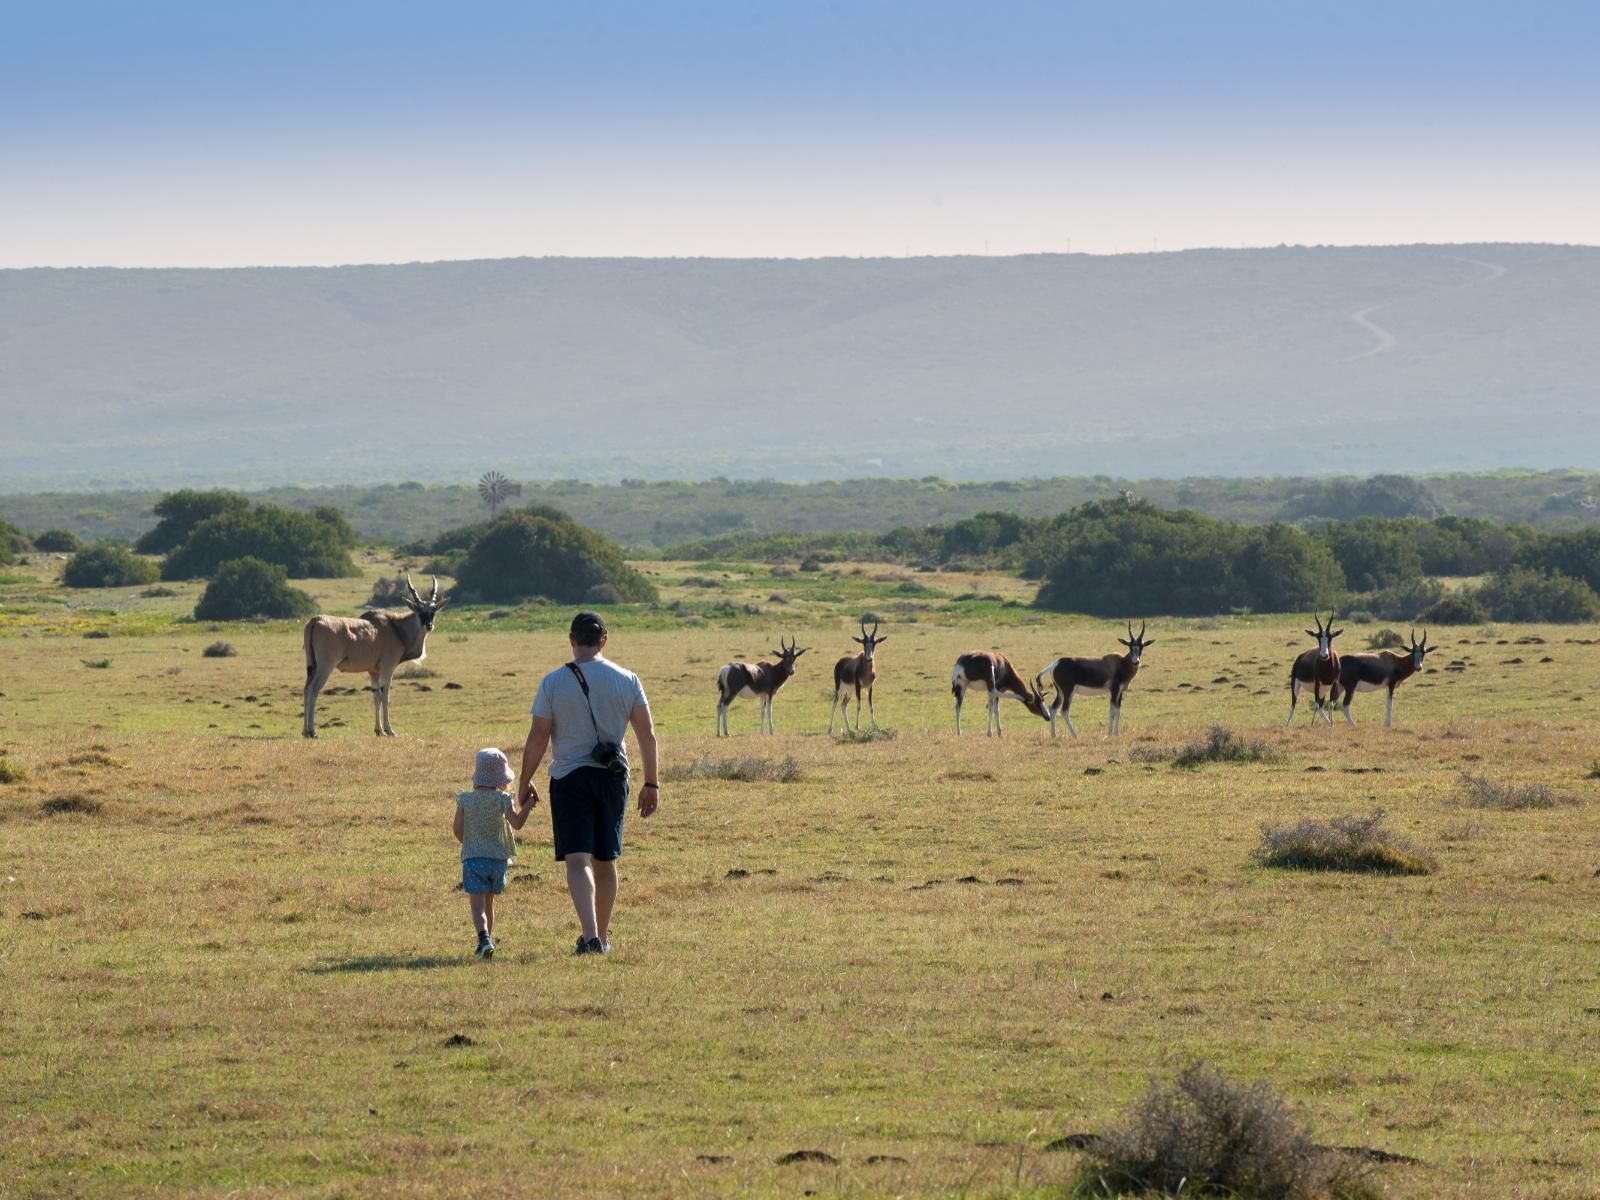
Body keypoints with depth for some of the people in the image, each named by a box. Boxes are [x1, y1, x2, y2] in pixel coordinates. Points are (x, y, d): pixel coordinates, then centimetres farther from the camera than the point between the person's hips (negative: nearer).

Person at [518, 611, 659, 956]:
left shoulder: (553, 682, -6)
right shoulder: (627, 681, 1)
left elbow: (537, 738, -5)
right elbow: (647, 735, 1)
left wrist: (525, 782, 6)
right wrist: (651, 783, 9)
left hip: (569, 778, -3)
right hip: (612, 777, 3)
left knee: (577, 861, -8)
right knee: (606, 861, 16)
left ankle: (590, 935, -25)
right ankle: (602, 937, 27)